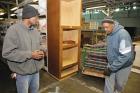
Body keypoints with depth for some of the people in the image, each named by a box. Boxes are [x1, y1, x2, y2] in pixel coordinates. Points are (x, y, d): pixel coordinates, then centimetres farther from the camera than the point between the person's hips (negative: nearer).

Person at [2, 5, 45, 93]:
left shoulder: (36, 31, 4)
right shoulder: (13, 30, -18)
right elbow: (7, 53, -23)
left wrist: (41, 51, -9)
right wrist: (30, 55, -25)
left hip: (36, 70, 6)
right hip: (22, 73, -6)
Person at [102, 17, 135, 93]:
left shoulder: (123, 34, -27)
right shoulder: (109, 34, -3)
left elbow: (125, 55, -30)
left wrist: (111, 68, -27)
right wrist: (110, 66, 12)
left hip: (123, 66, -5)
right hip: (111, 63, 5)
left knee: (119, 84, 19)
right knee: (108, 84, 9)